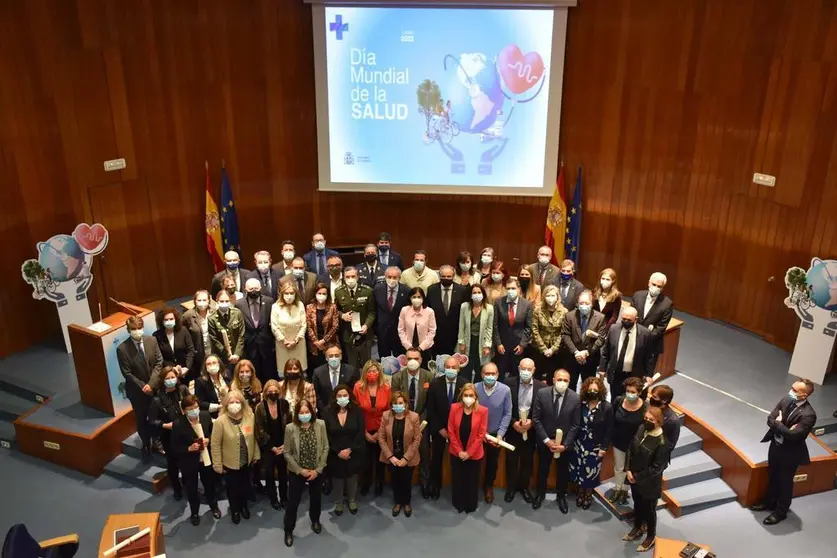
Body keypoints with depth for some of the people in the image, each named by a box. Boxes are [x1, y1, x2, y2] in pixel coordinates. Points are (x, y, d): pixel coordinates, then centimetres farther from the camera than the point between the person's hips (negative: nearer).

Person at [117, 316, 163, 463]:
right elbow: (127, 373, -14)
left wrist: (151, 384, -16)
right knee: (141, 420, 15)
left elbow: (159, 363, -7)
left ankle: (157, 442, 36)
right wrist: (143, 386, -16)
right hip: (137, 390, -2)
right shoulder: (122, 349, -17)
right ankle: (146, 446, 35)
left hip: (155, 387, 2)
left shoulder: (152, 340, -9)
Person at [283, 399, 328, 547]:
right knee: (293, 501, 7)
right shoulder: (290, 428, -16)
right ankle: (288, 530, 28)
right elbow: (287, 453, -9)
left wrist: (318, 469, -11)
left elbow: (325, 448, -6)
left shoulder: (320, 424, -12)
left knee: (316, 498, 19)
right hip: (296, 472, -2)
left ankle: (315, 521, 46)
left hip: (316, 471, 2)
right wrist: (300, 470, -13)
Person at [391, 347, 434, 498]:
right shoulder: (397, 377, -11)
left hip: (422, 420, 0)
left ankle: (425, 483, 31)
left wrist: (422, 419, -11)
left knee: (424, 453, 12)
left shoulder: (429, 376, -11)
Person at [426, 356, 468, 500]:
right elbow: (430, 409, -7)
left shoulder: (465, 384, -11)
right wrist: (439, 428, -11)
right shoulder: (435, 383, -10)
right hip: (438, 428, 0)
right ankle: (435, 487, 28)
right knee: (436, 459, 12)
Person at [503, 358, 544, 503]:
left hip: (531, 430, 1)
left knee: (527, 461, 15)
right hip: (513, 429, -1)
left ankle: (524, 487, 34)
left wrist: (532, 422, -18)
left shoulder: (542, 386, -9)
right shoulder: (509, 383, -11)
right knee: (511, 460, 13)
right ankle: (511, 487, 30)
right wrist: (513, 422, -17)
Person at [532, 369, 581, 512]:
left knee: (563, 471, 19)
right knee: (543, 469, 19)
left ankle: (561, 496, 41)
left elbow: (575, 425, -10)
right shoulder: (541, 394, -16)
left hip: (565, 443, 0)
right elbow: (536, 419, -11)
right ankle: (541, 494, 41)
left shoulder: (575, 398, -15)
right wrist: (546, 440, -16)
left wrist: (565, 445, -15)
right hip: (545, 441, 0)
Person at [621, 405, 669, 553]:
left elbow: (656, 468, -23)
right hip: (634, 478, 6)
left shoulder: (662, 443, -29)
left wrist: (638, 477, -15)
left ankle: (651, 536, 39)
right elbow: (631, 449, 1)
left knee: (649, 510, 16)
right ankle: (638, 528, 50)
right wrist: (628, 470, -6)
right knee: (637, 504, 26)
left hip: (649, 483, -6)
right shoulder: (642, 428, -9)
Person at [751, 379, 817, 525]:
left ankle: (780, 511, 33)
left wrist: (778, 424, -19)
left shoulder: (808, 414, -29)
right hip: (775, 445, 6)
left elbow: (793, 435, -31)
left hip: (790, 452, -6)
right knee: (772, 477, 23)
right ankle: (769, 502, 44)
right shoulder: (786, 399, -10)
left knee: (785, 482, 14)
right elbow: (770, 419, -7)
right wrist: (783, 427, -25)